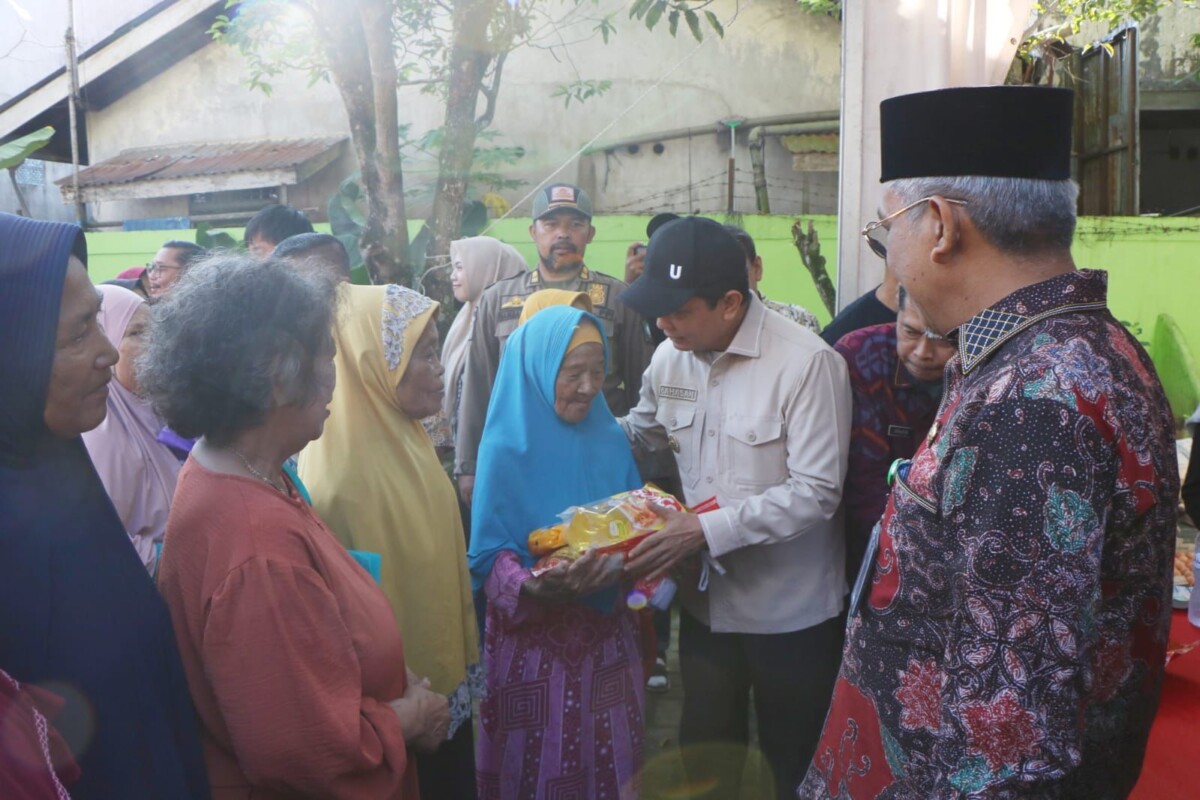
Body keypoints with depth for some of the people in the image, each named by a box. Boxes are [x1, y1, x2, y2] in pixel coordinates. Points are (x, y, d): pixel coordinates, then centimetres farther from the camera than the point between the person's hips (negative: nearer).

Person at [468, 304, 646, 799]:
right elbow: (489, 555, -13)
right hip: (534, 642, -4)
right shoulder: (507, 448, -11)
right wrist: (537, 586, -31)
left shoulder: (610, 440, 3)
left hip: (606, 633, 4)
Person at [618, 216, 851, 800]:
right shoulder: (669, 358, -1)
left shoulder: (808, 363, -21)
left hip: (791, 612, -5)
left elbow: (815, 493, -24)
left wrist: (708, 529, -28)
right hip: (706, 598, 5)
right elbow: (641, 431, 16)